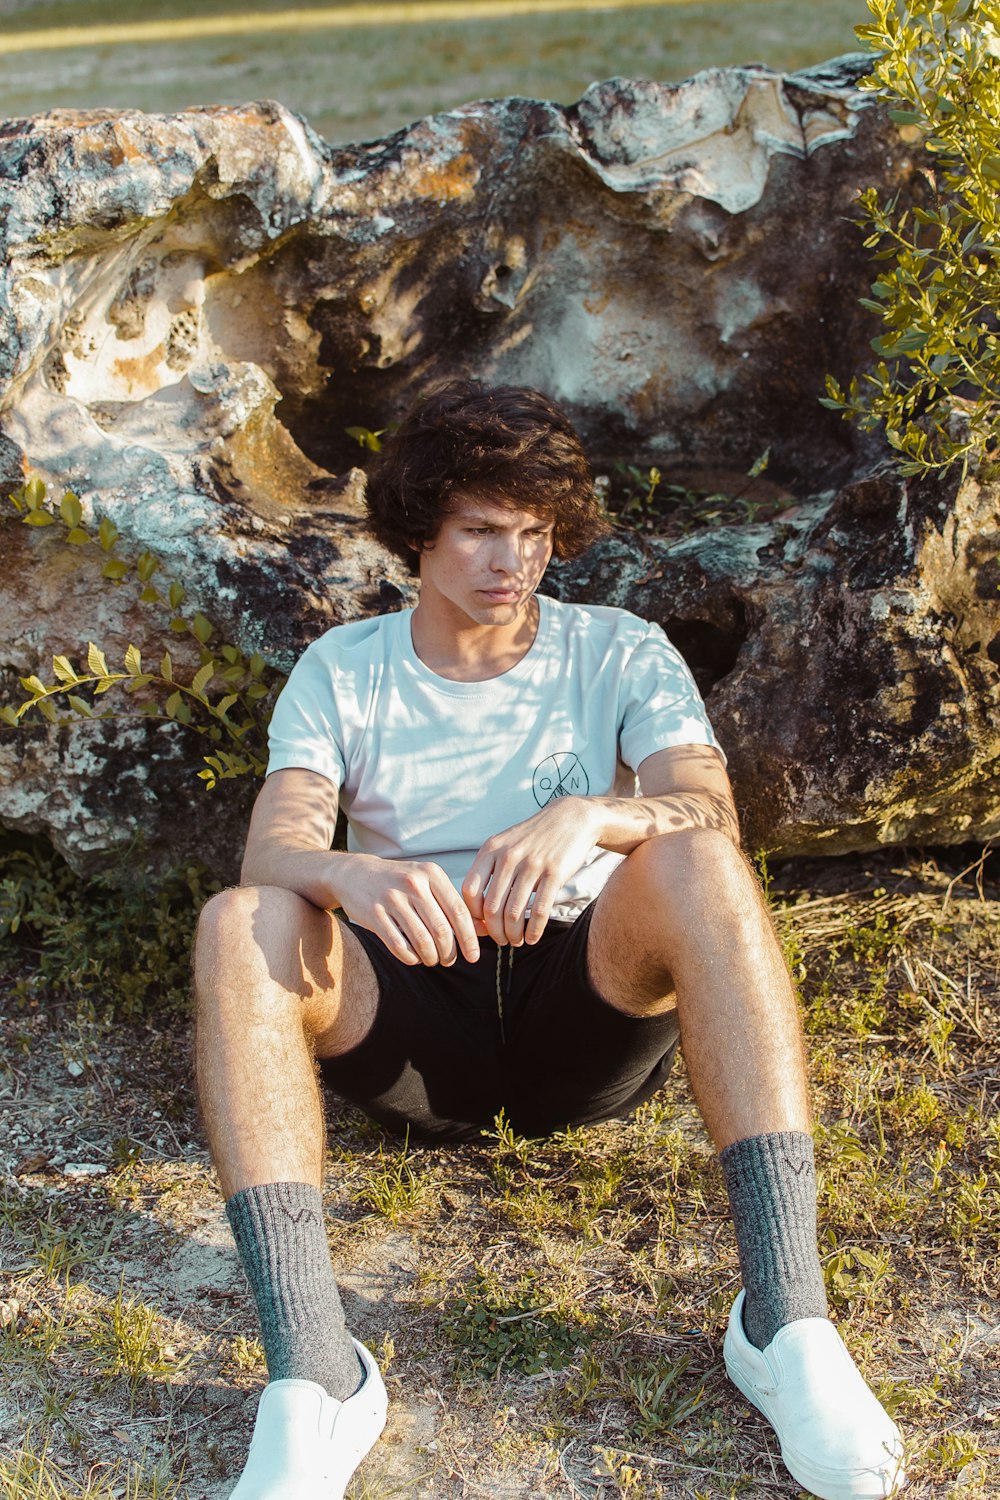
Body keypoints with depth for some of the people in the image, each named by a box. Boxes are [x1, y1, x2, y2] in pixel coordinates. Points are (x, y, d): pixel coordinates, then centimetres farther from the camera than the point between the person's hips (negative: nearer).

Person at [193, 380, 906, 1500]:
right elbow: (273, 844, -9)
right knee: (239, 925, -29)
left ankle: (785, 1319, -35)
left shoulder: (620, 653, 7)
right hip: (413, 1016, 1)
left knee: (694, 864, -31)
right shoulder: (342, 671, 8)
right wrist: (349, 874, -34)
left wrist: (590, 817, -34)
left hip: (590, 1004, 0)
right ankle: (310, 1374, -36)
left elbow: (710, 809, -11)